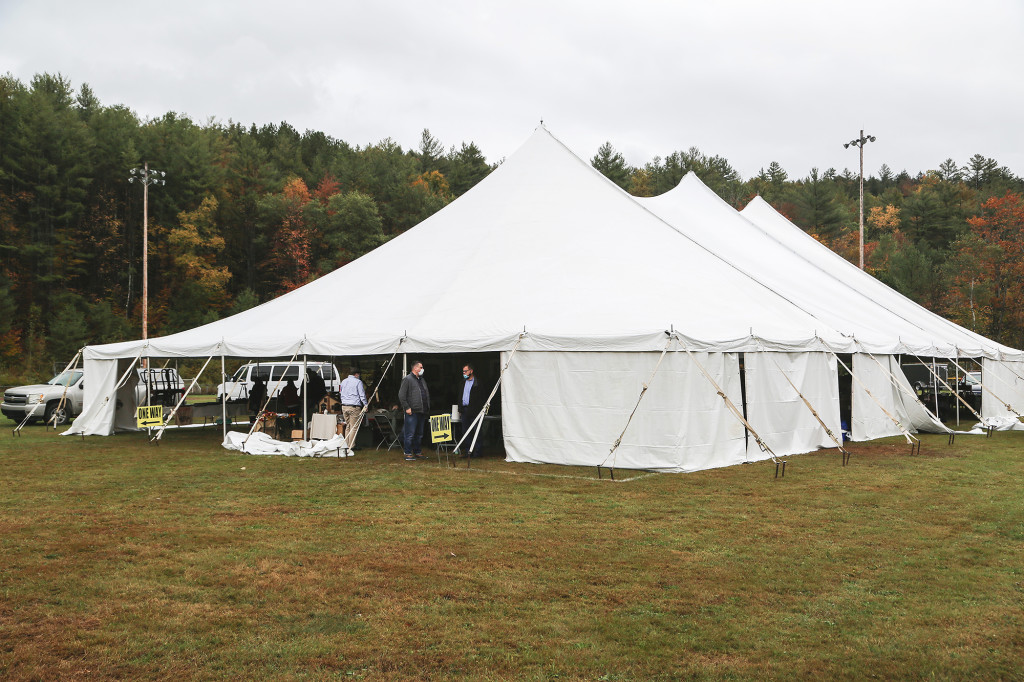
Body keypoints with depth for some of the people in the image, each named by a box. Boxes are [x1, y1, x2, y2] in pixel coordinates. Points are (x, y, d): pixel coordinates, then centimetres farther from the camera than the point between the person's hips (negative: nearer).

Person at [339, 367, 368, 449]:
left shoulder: (343, 382, 15)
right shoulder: (358, 382, -5)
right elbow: (362, 395, -6)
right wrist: (365, 405, 2)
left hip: (344, 406, 7)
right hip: (354, 406, -7)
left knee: (347, 426, 14)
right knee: (354, 427, -4)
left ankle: (346, 444, 13)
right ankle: (351, 446, -6)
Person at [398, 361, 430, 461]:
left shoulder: (422, 380, 19)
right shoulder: (407, 379, -6)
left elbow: (427, 395, 25)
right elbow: (401, 395, -11)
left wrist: (427, 408, 15)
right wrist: (407, 407, -15)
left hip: (422, 411, 8)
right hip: (412, 411, -8)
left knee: (419, 434, 13)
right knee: (410, 434, -6)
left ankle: (418, 452, 22)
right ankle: (408, 454, 0)